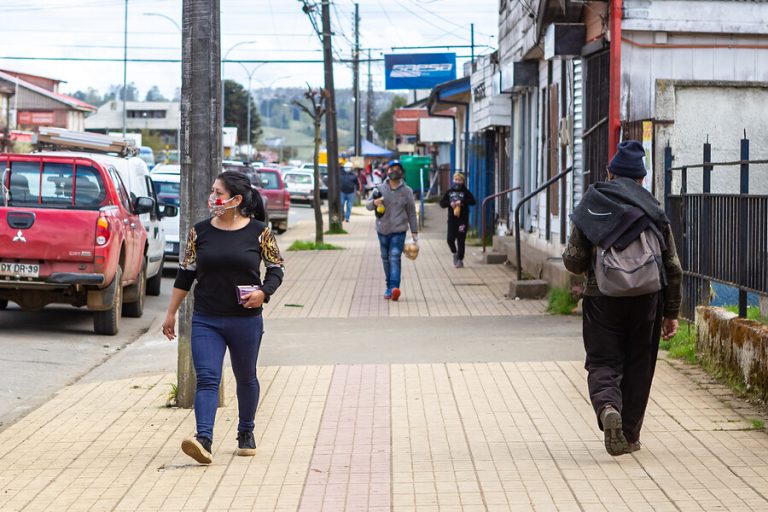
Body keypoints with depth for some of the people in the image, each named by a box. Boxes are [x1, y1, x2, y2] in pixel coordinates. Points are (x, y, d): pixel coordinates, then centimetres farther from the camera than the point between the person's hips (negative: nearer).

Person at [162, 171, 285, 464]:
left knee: (246, 378, 14)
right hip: (205, 321, 1)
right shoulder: (200, 232, 2)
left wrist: (264, 292, -16)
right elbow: (185, 275, 8)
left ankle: (246, 433, 34)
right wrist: (171, 314, 8)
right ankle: (203, 440, -22)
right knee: (206, 379, -12)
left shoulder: (258, 232, -3)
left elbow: (276, 269, 4)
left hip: (246, 321, -1)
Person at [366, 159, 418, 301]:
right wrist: (374, 202, -22)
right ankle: (389, 286, 21)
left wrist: (414, 231, 4)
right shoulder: (380, 189, 4)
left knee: (394, 258, -16)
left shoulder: (407, 191, 2)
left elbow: (411, 212, 6)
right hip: (383, 230, 3)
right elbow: (367, 205, 2)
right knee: (386, 258, 10)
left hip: (399, 231, -3)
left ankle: (394, 287, -26)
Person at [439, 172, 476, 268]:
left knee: (461, 241, -2)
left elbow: (473, 201, -8)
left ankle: (460, 260, 7)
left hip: (462, 219, -2)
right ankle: (455, 253, 24)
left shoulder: (465, 192, 3)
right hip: (452, 219, 2)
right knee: (450, 239, -5)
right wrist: (450, 203, -10)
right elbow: (442, 202, 8)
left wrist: (462, 202, -19)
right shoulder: (449, 192, 11)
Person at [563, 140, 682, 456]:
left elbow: (573, 261, -3)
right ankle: (629, 436, 16)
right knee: (638, 367, 12)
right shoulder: (654, 212, 4)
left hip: (602, 300, -1)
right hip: (646, 300, 1)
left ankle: (607, 406, -26)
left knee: (603, 362, 5)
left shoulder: (591, 208, -1)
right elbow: (673, 268, 4)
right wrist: (671, 312, 11)